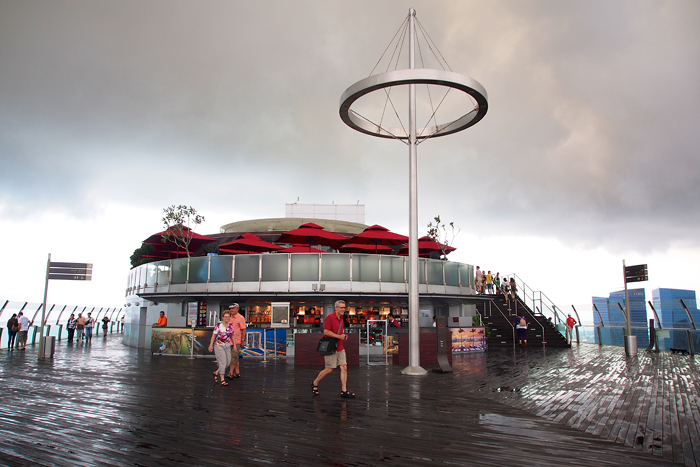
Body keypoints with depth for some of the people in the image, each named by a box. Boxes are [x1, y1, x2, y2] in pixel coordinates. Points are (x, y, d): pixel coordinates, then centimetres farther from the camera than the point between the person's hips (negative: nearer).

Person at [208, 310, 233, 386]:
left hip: (227, 346, 6)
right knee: (222, 362, -7)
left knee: (228, 362, 6)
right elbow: (214, 335, -5)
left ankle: (216, 373, 27)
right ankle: (222, 380, 2)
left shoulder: (231, 326, 6)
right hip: (219, 346, -6)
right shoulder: (219, 325, -9)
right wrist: (211, 345, -7)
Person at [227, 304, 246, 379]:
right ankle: (237, 373, 20)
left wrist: (243, 340, -14)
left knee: (233, 357, -9)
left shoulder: (240, 318, -8)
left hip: (237, 341, -7)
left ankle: (231, 373, -6)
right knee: (236, 358, 13)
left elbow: (243, 329, -10)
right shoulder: (230, 318, 14)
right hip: (230, 341, 7)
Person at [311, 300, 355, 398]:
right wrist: (339, 336, -16)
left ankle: (344, 391, 4)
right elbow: (326, 332, -19)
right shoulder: (330, 317, -12)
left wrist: (344, 336, 8)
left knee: (344, 368, 0)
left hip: (340, 348, 8)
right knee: (329, 369, -2)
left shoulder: (341, 319, 14)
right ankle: (315, 383, 19)